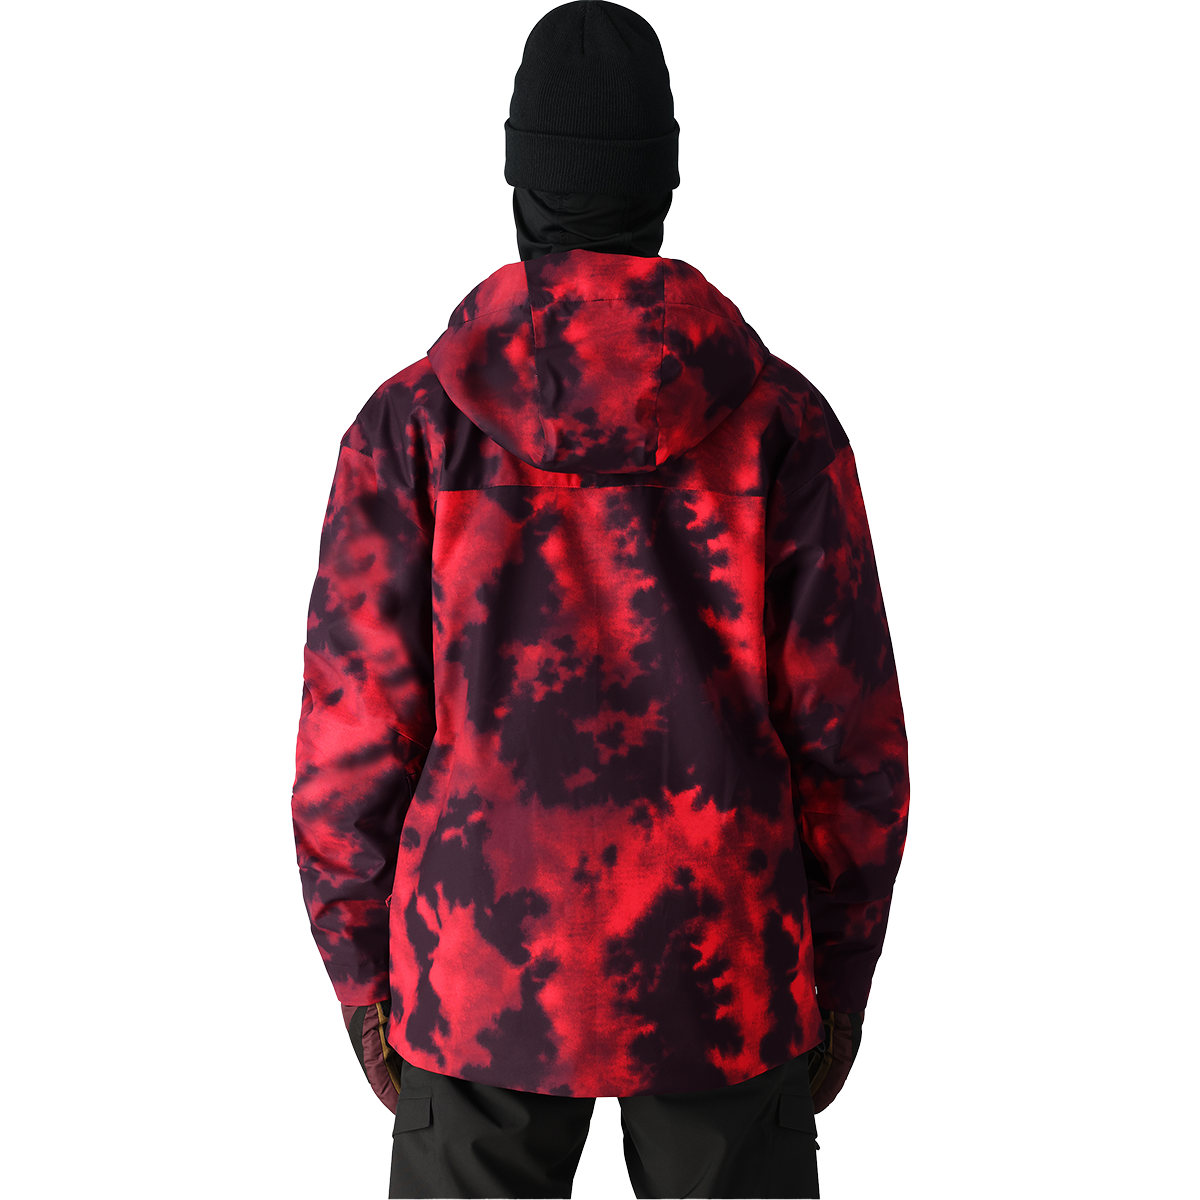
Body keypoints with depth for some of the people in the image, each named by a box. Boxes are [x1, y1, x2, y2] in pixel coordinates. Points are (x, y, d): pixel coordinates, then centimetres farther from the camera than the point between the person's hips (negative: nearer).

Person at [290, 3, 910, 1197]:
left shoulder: (411, 424, -8)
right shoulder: (781, 417, -6)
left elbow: (354, 738, -7)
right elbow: (850, 736, -5)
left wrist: (362, 982, 7)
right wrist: (837, 984, 8)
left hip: (486, 974, 0)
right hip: (721, 978, 0)